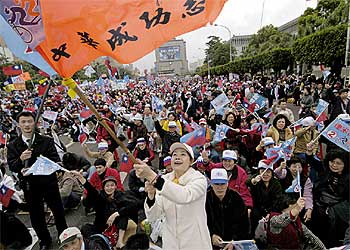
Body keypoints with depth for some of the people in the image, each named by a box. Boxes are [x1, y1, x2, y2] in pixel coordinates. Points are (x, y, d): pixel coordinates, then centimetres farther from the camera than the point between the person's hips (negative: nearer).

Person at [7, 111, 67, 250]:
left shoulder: (47, 141, -6)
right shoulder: (13, 145, -1)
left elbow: (55, 160, -12)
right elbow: (12, 167, -7)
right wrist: (21, 159, -29)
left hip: (48, 182, -1)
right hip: (29, 186, 2)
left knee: (58, 211, 12)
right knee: (36, 216, 15)